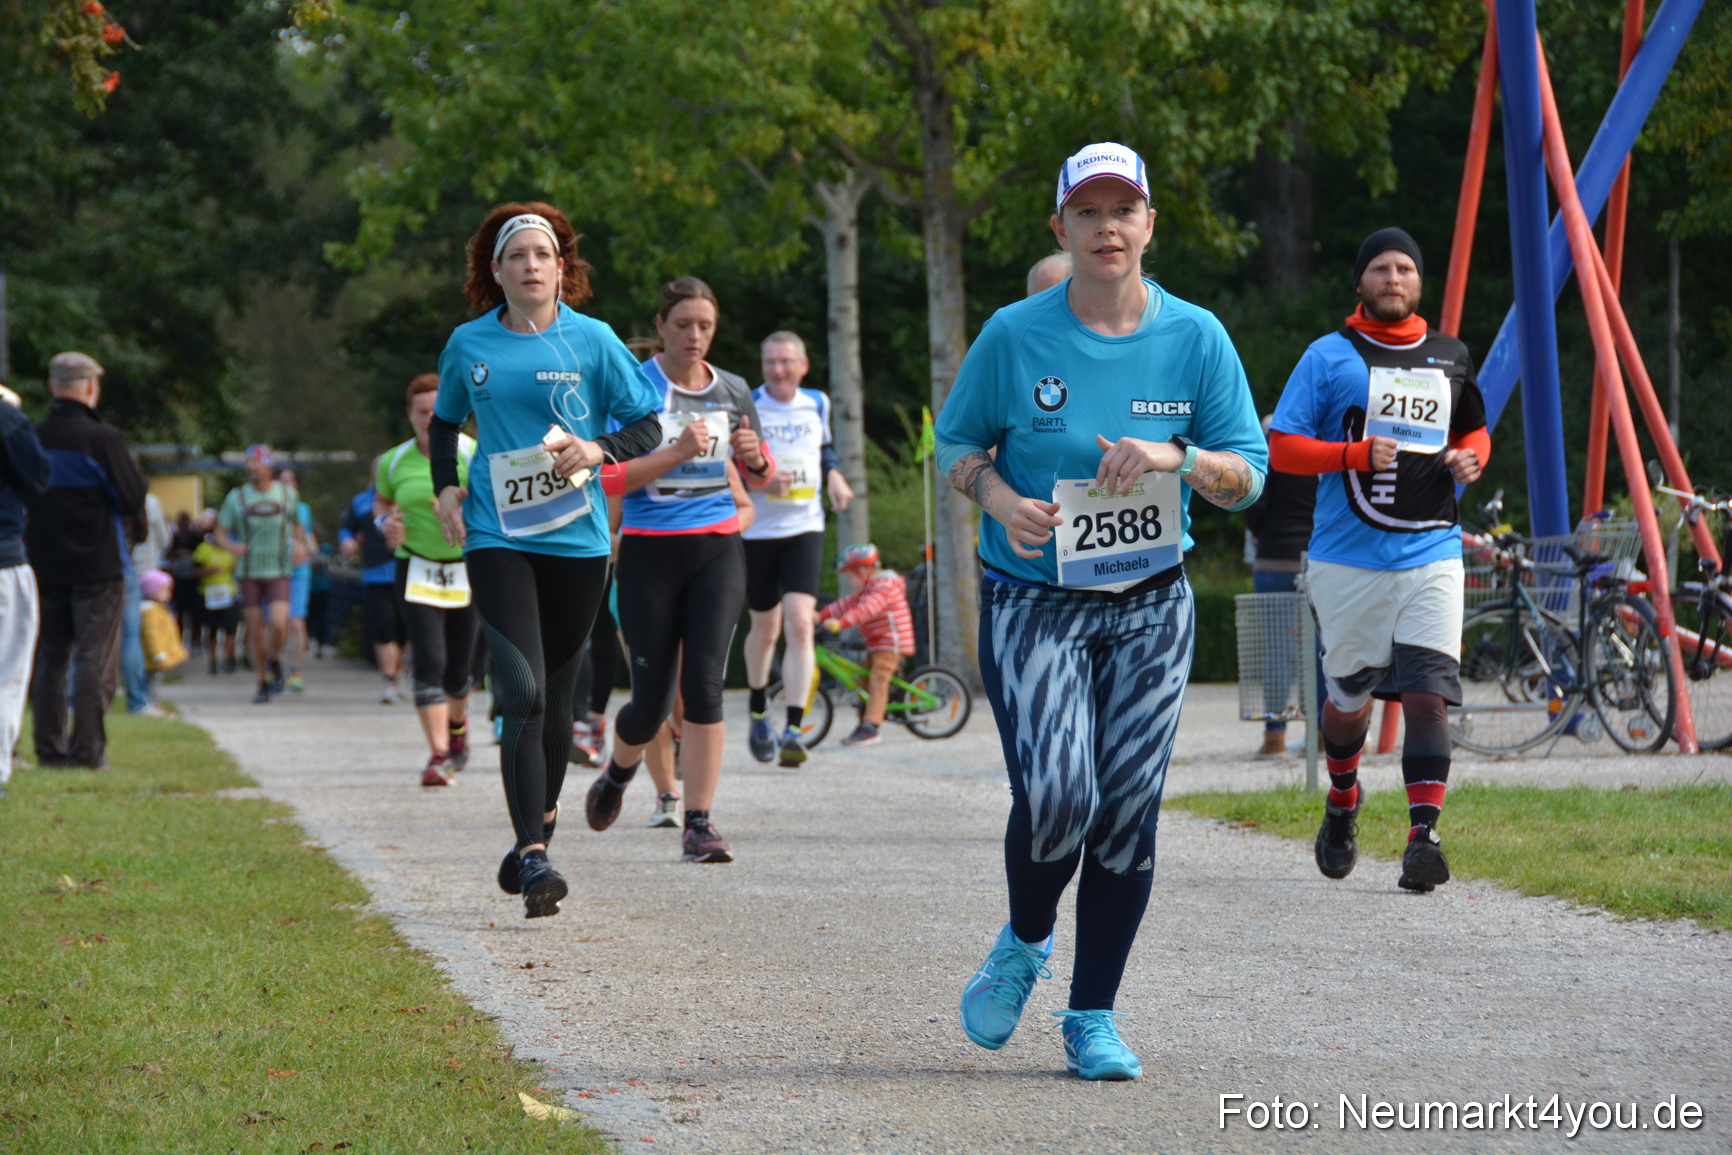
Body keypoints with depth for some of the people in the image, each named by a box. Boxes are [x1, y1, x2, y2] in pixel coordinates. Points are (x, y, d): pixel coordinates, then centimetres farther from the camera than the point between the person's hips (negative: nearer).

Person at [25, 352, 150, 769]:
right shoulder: (102, 438, -12)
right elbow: (133, 500, -9)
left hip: (45, 566, 5)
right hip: (97, 565, -5)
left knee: (48, 658, 10)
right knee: (95, 658, -1)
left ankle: (50, 747, 9)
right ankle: (87, 748, -6)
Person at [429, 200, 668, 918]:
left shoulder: (592, 341, 1)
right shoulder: (468, 346, 6)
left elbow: (647, 426, 5)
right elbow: (444, 422, 23)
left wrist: (598, 449, -14)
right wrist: (446, 488, 7)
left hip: (576, 538, 1)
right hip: (496, 539, -1)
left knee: (554, 697, 9)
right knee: (522, 692, -15)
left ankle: (542, 817, 35)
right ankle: (533, 859, -20)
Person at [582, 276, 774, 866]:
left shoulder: (733, 393, 8)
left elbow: (760, 479, 19)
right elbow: (612, 478, -12)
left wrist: (754, 458, -5)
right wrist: (677, 451, -23)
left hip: (718, 550, 2)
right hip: (650, 551, -2)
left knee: (704, 684, -11)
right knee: (652, 699, 1)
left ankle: (699, 825, -7)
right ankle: (617, 773, 34)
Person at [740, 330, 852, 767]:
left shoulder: (816, 404, 6)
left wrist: (834, 475, 4)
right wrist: (757, 480, -20)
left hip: (804, 530, 1)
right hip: (758, 531, -1)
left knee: (800, 624, -16)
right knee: (765, 628, 11)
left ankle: (793, 730, -17)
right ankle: (758, 713, 38)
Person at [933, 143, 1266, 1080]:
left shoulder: (1195, 338, 1)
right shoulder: (1014, 337, -3)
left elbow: (1248, 475, 4)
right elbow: (955, 442, 8)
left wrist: (1175, 457, -17)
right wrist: (1001, 499, -12)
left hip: (1150, 607, 2)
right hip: (1032, 603, -2)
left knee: (1126, 811, -2)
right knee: (1055, 795, -18)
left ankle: (1092, 1017, 11)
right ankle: (1025, 943, 13)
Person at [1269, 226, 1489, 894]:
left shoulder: (1450, 358, 13)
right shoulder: (1330, 356, 2)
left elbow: (1475, 432, 27)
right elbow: (1281, 447, -3)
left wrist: (1470, 459, 3)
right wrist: (1356, 454, -17)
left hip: (1430, 556, 1)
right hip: (1349, 559, -1)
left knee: (1427, 693, -14)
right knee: (1350, 696, 8)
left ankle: (1424, 836, -19)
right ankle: (1342, 800, 38)